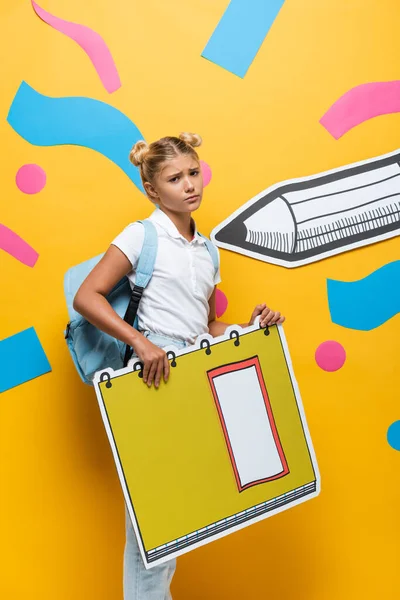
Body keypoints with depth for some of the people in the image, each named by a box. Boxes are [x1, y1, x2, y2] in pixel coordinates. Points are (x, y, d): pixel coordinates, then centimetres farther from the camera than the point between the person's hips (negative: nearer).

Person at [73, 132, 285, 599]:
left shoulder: (206, 250, 15)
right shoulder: (141, 236, -4)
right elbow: (86, 297, -12)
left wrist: (250, 328, 3)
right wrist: (140, 341, -22)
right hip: (154, 374, -6)